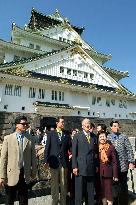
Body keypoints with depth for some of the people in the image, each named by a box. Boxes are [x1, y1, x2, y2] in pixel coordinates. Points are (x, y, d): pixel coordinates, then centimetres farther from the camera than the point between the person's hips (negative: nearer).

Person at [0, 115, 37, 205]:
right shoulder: (8, 138, -6)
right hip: (12, 174, -1)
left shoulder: (30, 139, -2)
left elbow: (33, 157, 2)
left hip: (25, 173, 2)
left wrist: (34, 172, 4)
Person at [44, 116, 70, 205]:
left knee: (64, 183, 11)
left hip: (64, 162, 1)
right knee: (54, 183, 13)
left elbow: (69, 148, 2)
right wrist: (46, 160, -6)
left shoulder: (66, 135, 4)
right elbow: (47, 147, -2)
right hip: (54, 161, -1)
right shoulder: (51, 134, 0)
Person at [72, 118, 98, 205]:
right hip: (80, 168, -3)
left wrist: (96, 166, 6)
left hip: (91, 168, 3)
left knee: (90, 191, 14)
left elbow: (95, 152, 11)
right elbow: (74, 152, -4)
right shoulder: (77, 136, -2)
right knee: (79, 191, 7)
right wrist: (74, 166, -9)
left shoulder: (94, 137, 9)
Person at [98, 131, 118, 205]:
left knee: (109, 190, 3)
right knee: (102, 190, 15)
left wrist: (115, 175, -6)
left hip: (108, 172, -2)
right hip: (99, 173, 3)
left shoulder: (111, 147, -6)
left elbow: (114, 162, -5)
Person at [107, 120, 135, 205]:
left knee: (124, 185, 12)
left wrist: (131, 162, -6)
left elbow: (129, 150, 0)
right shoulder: (107, 137, -1)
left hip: (123, 165, 0)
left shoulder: (124, 137, 1)